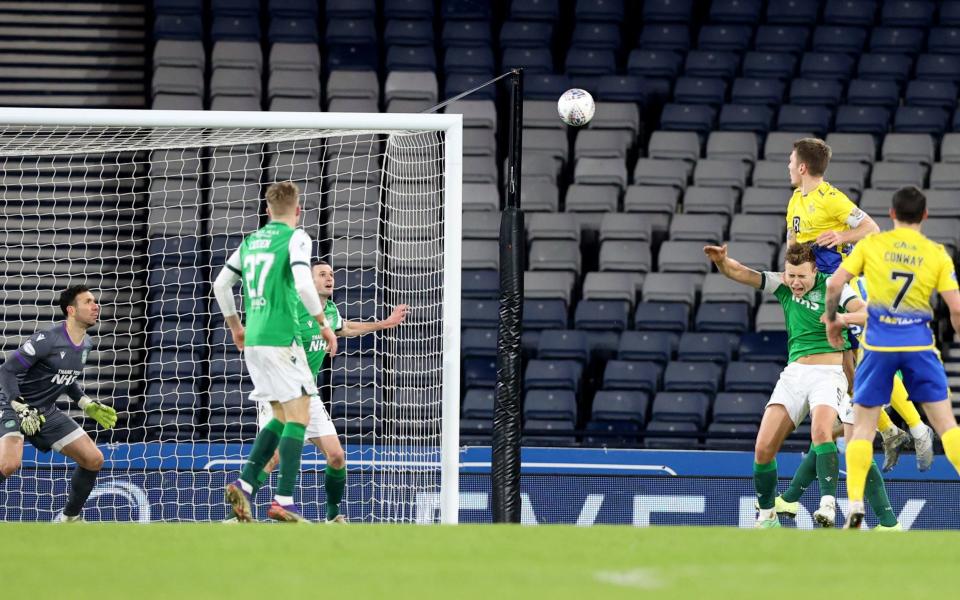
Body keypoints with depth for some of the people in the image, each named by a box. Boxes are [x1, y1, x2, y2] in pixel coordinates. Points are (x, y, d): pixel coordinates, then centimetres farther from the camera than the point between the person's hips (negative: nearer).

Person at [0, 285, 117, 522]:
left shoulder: (85, 344, 5)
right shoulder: (48, 339, -21)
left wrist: (87, 404, 13)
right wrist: (21, 409, -26)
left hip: (47, 413, 8)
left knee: (94, 460, 3)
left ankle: (69, 518, 20)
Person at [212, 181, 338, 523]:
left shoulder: (250, 241, 15)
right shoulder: (296, 238, -5)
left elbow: (221, 285, 20)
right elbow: (303, 284, -19)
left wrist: (235, 325, 32)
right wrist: (323, 324, -9)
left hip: (253, 342, 7)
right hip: (281, 339, -7)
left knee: (281, 418, 16)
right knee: (298, 417, -6)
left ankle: (243, 485, 3)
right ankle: (284, 501, -15)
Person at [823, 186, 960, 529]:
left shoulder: (871, 244, 2)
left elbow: (834, 285, -5)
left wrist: (831, 320, 12)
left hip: (879, 346, 0)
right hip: (919, 343, 0)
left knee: (863, 427, 7)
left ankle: (855, 508, -4)